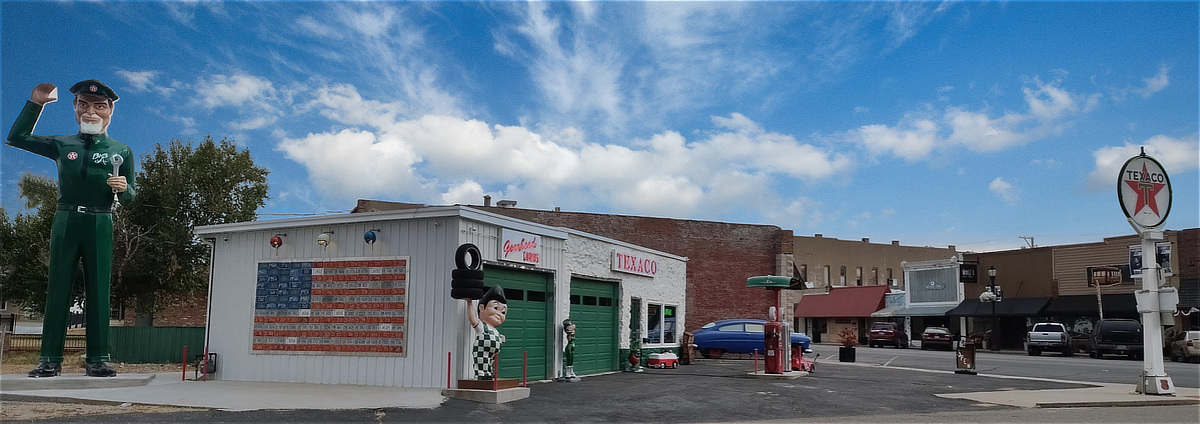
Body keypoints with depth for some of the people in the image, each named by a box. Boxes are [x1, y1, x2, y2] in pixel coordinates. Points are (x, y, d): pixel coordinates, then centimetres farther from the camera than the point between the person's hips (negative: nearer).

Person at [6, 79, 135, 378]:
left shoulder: (121, 151, 8)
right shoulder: (63, 145, 12)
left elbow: (129, 199, 7)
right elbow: (16, 138, 19)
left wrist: (123, 188, -17)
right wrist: (35, 102, 12)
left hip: (100, 225, -1)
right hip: (66, 221, 1)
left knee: (98, 290, -2)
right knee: (58, 288, 0)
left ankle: (98, 359, 0)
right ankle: (50, 359, 2)